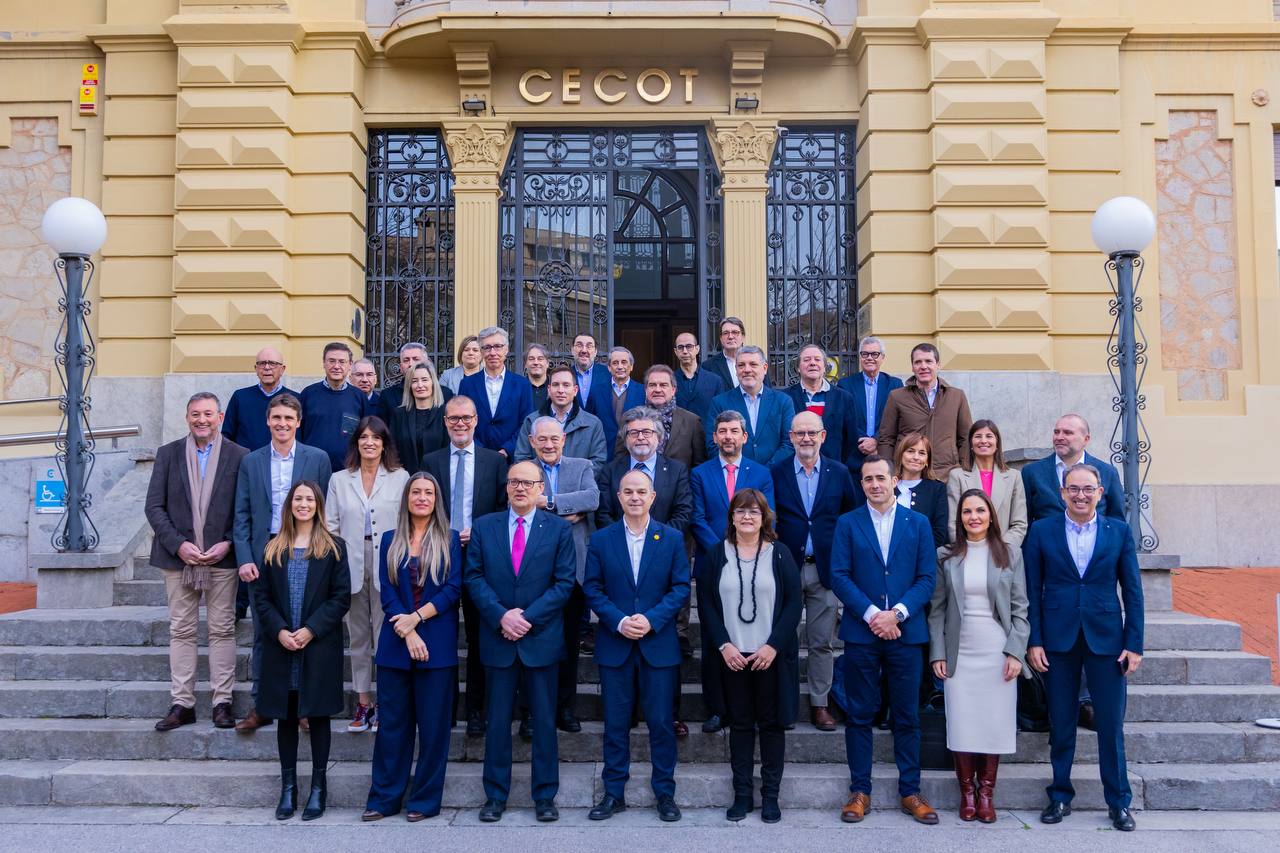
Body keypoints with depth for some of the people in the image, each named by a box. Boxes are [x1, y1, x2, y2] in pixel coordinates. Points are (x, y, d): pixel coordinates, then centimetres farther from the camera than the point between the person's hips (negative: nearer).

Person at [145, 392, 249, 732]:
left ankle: (222, 701, 9)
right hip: (179, 556, 2)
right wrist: (179, 545, -9)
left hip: (222, 557, -1)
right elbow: (154, 506, 2)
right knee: (181, 631, 6)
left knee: (222, 629, 3)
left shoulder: (239, 456, 2)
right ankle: (181, 704, 12)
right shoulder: (168, 454, 7)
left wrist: (228, 544, -11)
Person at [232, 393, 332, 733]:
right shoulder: (251, 461, 8)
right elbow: (242, 515, 6)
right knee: (263, 634, 7)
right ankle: (261, 706, 17)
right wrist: (244, 559, -4)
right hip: (262, 557, 2)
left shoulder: (318, 459, 3)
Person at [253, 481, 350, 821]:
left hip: (319, 647, -2)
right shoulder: (273, 549, 9)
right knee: (286, 716, 8)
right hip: (281, 646, 2)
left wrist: (311, 630, -13)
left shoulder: (334, 548, 1)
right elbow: (261, 596, 6)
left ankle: (318, 787, 13)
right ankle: (288, 787, 17)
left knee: (317, 715, 4)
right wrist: (279, 631, -10)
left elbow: (342, 596, -4)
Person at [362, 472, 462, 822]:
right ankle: (385, 797, 16)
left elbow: (454, 589, -5)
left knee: (433, 723, 3)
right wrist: (408, 633, -10)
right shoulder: (390, 540, 8)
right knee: (393, 722, 6)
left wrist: (416, 617, -13)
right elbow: (387, 591, 1)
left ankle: (425, 799, 13)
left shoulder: (450, 540, 3)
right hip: (396, 642, 2)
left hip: (437, 644, -2)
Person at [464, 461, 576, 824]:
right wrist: (501, 616, -12)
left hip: (541, 638, -1)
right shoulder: (484, 527, 6)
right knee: (498, 721, 8)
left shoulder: (559, 528, 1)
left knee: (545, 721, 6)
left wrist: (527, 616, -12)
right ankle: (495, 796, 19)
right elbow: (473, 577, 1)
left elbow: (564, 582, -3)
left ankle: (545, 796, 17)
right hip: (498, 638, 1)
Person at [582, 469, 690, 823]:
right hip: (614, 645, 1)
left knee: (661, 722, 5)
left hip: (659, 644, 0)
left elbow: (681, 588, -2)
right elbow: (592, 588, 0)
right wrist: (619, 621, -14)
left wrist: (651, 619, -14)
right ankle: (614, 793, 19)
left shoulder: (672, 538, 1)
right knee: (616, 723, 8)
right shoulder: (601, 539, 2)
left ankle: (664, 792, 18)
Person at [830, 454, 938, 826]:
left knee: (907, 717, 7)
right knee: (860, 715, 5)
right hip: (860, 633, -1)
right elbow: (839, 577, -3)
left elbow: (927, 578, 2)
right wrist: (872, 614, -13)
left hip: (906, 632, 1)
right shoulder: (847, 523, 5)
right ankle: (860, 791, 14)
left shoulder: (918, 523, 8)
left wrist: (897, 613, -12)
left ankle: (910, 792, 16)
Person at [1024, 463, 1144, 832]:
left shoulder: (1120, 531, 3)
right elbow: (1032, 591, 1)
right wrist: (1034, 642, -4)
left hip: (1106, 638, 0)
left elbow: (1132, 591, 3)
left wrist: (1134, 644, -2)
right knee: (1061, 725, 8)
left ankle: (1118, 802, 19)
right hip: (1058, 640, 0)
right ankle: (1060, 796, 22)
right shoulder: (1041, 531, 1)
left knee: (1111, 725, 5)